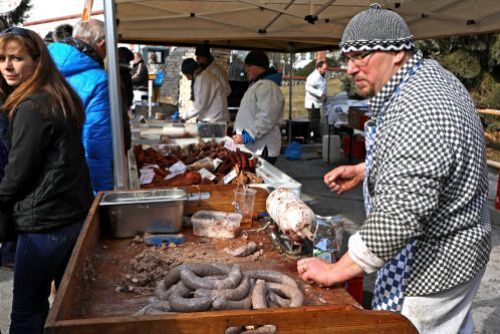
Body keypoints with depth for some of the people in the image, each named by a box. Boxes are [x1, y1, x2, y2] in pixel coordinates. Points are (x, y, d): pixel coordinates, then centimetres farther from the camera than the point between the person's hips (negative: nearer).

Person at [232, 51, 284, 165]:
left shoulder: (267, 87, -16)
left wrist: (247, 136, -23)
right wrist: (238, 132, 18)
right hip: (252, 147, 10)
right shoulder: (257, 84, 19)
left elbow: (265, 120, -26)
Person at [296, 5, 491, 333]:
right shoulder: (431, 75, 2)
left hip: (433, 264, -10)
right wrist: (362, 170, 9)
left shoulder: (419, 112, -32)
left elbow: (401, 214, -36)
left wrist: (337, 270, -27)